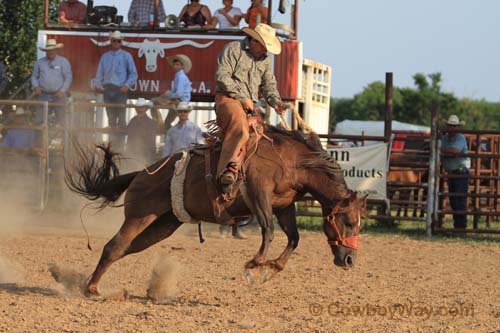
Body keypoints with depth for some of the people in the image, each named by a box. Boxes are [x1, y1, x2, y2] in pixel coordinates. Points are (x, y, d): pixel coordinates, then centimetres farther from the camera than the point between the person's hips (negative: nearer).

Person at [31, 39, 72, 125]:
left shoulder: (63, 62, 3)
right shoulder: (39, 62, 10)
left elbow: (68, 77, 1)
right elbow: (34, 76, 16)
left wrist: (62, 91, -10)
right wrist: (36, 87, -4)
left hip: (58, 95, -2)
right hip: (43, 95, 2)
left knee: (60, 120, -2)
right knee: (38, 120, -5)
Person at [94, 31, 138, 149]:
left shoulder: (126, 56, 6)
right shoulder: (105, 57, 16)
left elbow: (133, 74, 4)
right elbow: (100, 73, 17)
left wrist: (127, 85, -11)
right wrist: (98, 85, -1)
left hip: (120, 90, -3)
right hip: (107, 90, 3)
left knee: (121, 118, -8)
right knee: (111, 119, 4)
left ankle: (120, 142, -7)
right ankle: (113, 141, 9)